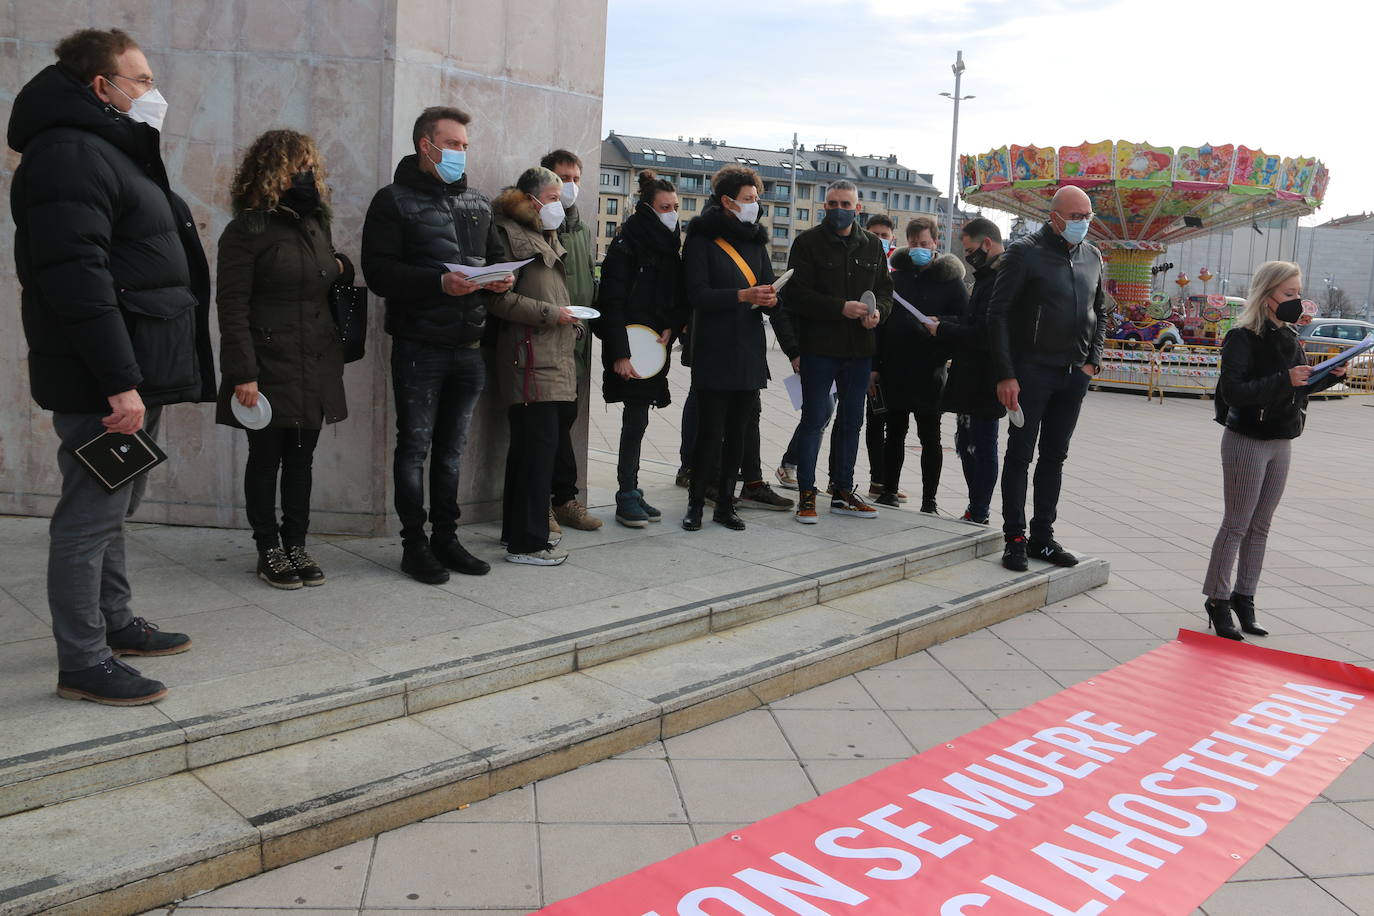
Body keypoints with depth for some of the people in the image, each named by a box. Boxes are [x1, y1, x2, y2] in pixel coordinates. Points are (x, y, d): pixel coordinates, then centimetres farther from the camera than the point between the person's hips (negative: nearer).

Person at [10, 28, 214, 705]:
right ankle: (83, 663, 4)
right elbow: (76, 277, -23)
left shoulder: (114, 153, 21)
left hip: (134, 376, 11)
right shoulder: (70, 155, -13)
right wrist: (118, 382, -26)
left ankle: (114, 623, 32)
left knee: (113, 507, 19)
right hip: (101, 385, -10)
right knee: (91, 514, -4)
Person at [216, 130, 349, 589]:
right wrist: (243, 374, -18)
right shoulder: (247, 230, -8)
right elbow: (232, 306, -13)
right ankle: (269, 550, 17)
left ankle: (296, 544, 21)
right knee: (266, 458, 5)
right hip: (269, 368, -6)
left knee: (301, 458, 11)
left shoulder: (315, 224, 13)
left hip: (315, 368, 6)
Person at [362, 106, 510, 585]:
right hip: (419, 344, -6)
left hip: (469, 345, 6)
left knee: (452, 449, 14)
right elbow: (379, 272, -13)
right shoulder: (395, 200, -3)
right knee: (415, 446, 2)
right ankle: (414, 544, 12)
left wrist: (500, 279, -1)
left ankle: (445, 537, 24)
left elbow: (494, 255, 23)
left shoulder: (478, 203, 15)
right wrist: (439, 282, -25)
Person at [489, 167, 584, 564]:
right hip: (530, 356, -10)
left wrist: (573, 322, 15)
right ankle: (527, 542, -7)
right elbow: (500, 298, -15)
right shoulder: (511, 236, -7)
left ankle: (516, 529, 21)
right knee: (540, 444, -12)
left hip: (553, 355, 10)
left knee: (528, 445, 13)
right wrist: (550, 313, -14)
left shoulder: (548, 238, 22)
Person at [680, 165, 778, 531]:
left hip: (749, 349, 5)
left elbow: (767, 285, 15)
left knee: (738, 432, 8)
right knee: (711, 431, -4)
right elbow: (697, 294, -11)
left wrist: (770, 297, -9)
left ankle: (725, 503, 18)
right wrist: (743, 296, -21)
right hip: (714, 350, -5)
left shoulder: (755, 239, 15)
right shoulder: (702, 238, -3)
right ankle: (695, 503, 10)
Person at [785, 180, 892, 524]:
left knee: (851, 421, 12)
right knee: (814, 420, 1)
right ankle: (806, 494, 8)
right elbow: (798, 294, -12)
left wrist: (878, 310, -8)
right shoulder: (808, 242, -4)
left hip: (859, 350, 5)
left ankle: (843, 492, 23)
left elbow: (885, 288, 15)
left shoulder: (872, 245, 11)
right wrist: (841, 308, -21)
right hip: (819, 348, -5)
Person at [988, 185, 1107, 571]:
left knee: (1055, 456, 10)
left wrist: (1092, 361, 8)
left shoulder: (1092, 256, 11)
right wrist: (1006, 374, -15)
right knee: (1020, 455, 0)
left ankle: (1043, 536, 19)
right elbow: (998, 314, -9)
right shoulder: (1025, 252, -7)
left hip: (1074, 375, 6)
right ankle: (1015, 538, 7)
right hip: (1032, 372, -6)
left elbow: (1099, 313, 22)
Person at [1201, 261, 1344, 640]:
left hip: (1281, 442, 7)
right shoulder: (1243, 338, -14)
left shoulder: (1289, 337, 9)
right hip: (1246, 441, -7)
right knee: (1236, 524, -1)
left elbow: (1301, 386, 19)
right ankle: (1218, 600, 9)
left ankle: (1243, 598, 21)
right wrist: (1284, 380, -31)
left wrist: (1331, 376, 1)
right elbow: (1233, 391, -26)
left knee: (1260, 526, 12)